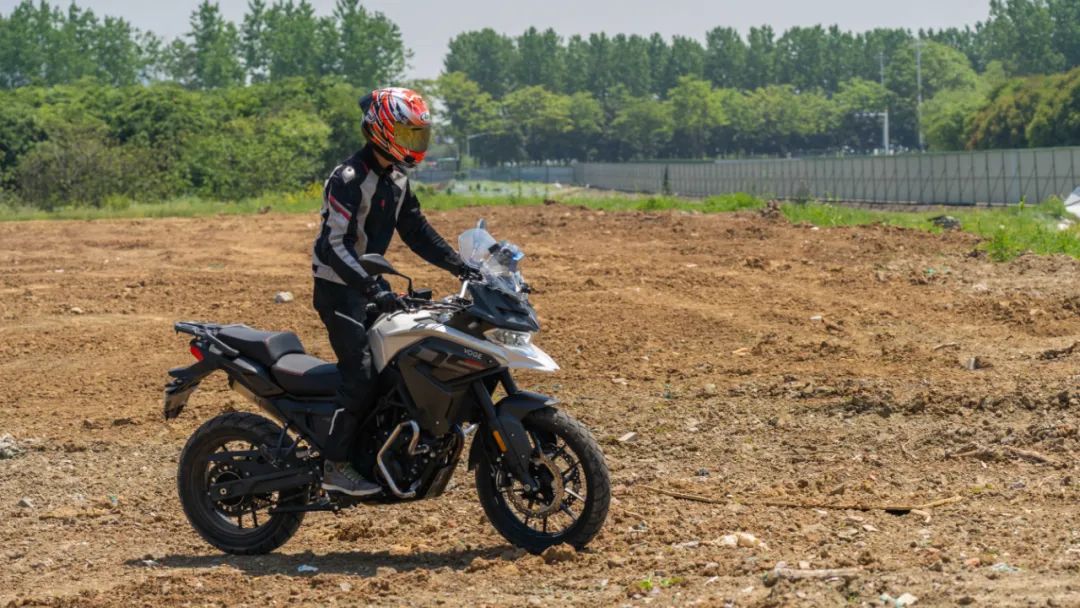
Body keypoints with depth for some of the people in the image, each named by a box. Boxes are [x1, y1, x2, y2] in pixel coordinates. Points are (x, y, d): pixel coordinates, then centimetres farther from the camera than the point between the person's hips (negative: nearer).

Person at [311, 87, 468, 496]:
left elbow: (416, 230, 15)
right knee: (361, 375, -17)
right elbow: (336, 245, -29)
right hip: (339, 287, -9)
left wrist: (458, 265, 3)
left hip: (372, 282, 9)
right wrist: (375, 291, -38)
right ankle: (335, 467, -12)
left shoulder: (396, 179, 8)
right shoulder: (349, 179, -21)